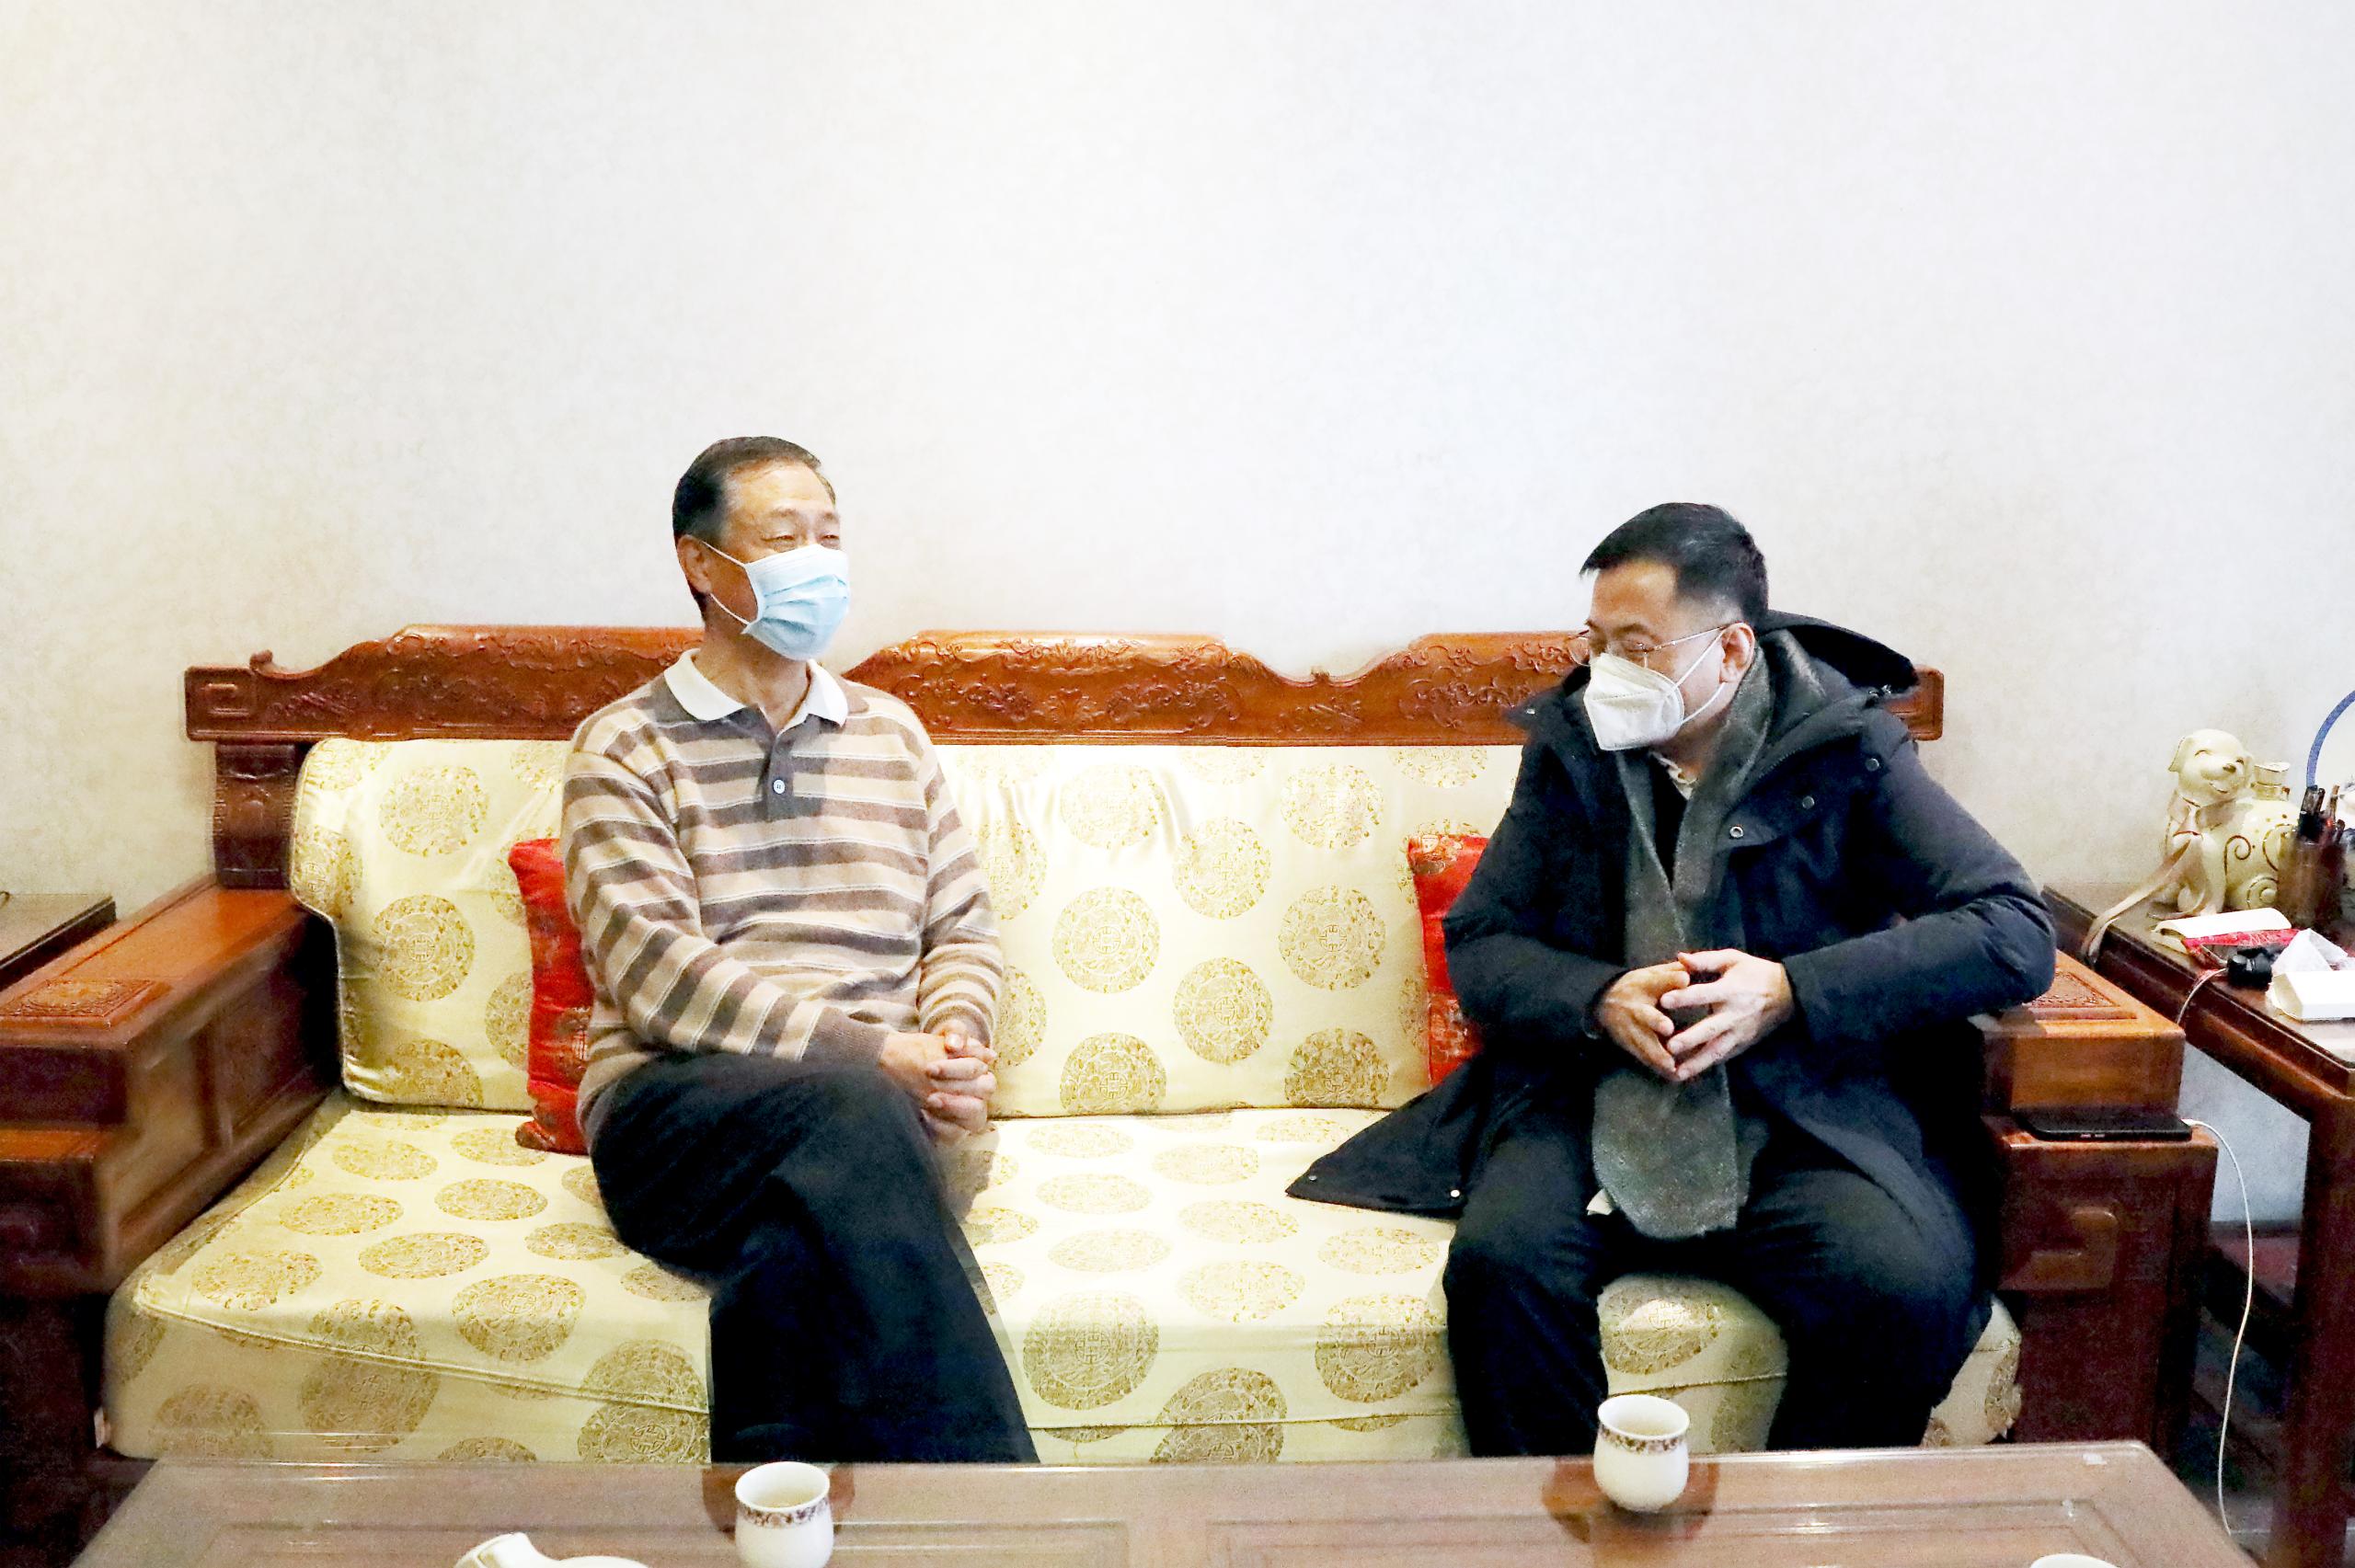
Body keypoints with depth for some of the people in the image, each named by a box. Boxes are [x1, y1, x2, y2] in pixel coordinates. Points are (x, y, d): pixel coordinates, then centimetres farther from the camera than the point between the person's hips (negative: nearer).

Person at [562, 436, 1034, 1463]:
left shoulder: (892, 733, 22)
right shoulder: (623, 748, 7)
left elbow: (963, 928, 20)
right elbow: (653, 972, -7)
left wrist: (954, 1039, -6)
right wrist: (868, 1051, -17)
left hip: (864, 1100, 3)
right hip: (670, 1109, -3)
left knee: (794, 1257, -35)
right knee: (853, 1109, -38)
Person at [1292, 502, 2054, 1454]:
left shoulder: (1845, 751, 1)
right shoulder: (1570, 745, 10)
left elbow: (2016, 934, -7)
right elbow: (1479, 946, 11)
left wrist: (1790, 991, -16)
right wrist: (1600, 1000, -11)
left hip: (1810, 1116, -1)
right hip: (1592, 1103, 2)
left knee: (1907, 1291, -29)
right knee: (1500, 1262, -28)